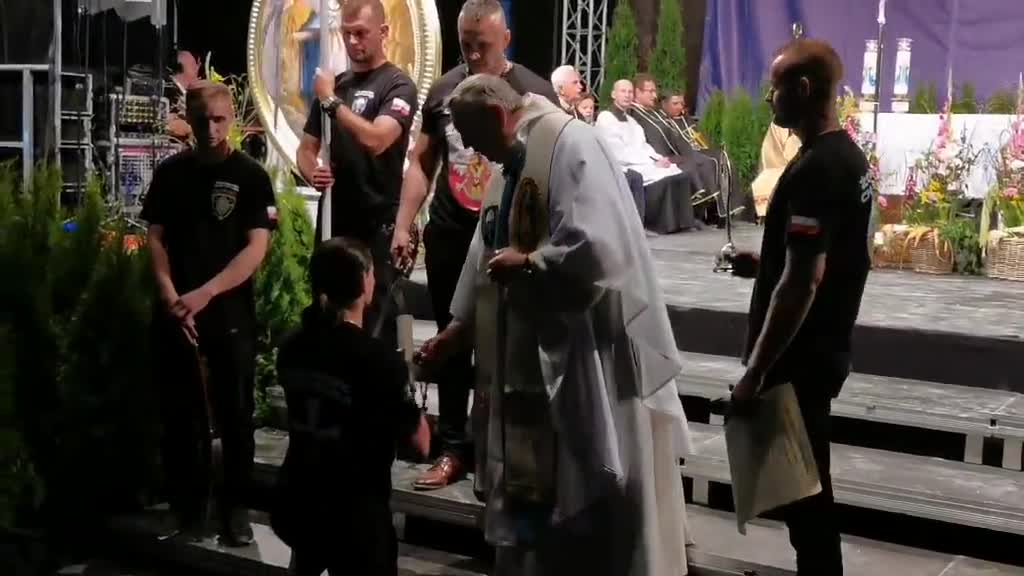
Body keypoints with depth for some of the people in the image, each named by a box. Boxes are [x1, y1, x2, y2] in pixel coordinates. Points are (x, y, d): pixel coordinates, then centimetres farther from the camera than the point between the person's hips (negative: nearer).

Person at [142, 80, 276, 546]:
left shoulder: (251, 176, -2)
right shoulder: (171, 172, 7)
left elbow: (256, 247, -9)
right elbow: (155, 238, 6)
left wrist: (205, 293, -18)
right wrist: (170, 297, -10)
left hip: (231, 312, -2)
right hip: (175, 311, 2)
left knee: (234, 413, 2)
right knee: (181, 412, 7)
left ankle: (234, 506, 14)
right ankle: (188, 505, 19)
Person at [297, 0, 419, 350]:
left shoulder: (397, 85, -7)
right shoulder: (335, 85, 12)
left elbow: (375, 140, -24)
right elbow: (307, 146, 16)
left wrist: (332, 101, -15)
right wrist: (311, 172, -6)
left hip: (378, 223, -6)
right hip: (334, 220, 6)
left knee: (376, 324, -3)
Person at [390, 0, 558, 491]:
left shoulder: (535, 93, -6)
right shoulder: (444, 89, 6)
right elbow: (421, 163, 12)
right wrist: (402, 226, 6)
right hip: (448, 236, 4)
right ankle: (453, 447, 23)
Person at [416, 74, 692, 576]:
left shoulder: (572, 145, -17)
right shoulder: (512, 166, 13)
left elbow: (596, 250, -28)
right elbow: (487, 257, 19)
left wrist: (528, 264, -15)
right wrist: (455, 331, 17)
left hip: (591, 360, -9)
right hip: (534, 362, 9)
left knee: (600, 512, 1)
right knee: (534, 497, 16)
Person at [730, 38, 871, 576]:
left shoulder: (813, 171, -21)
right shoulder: (849, 156, 10)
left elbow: (800, 284, -25)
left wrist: (754, 373, -21)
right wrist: (764, 265, 11)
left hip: (798, 358, -10)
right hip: (823, 349, 10)